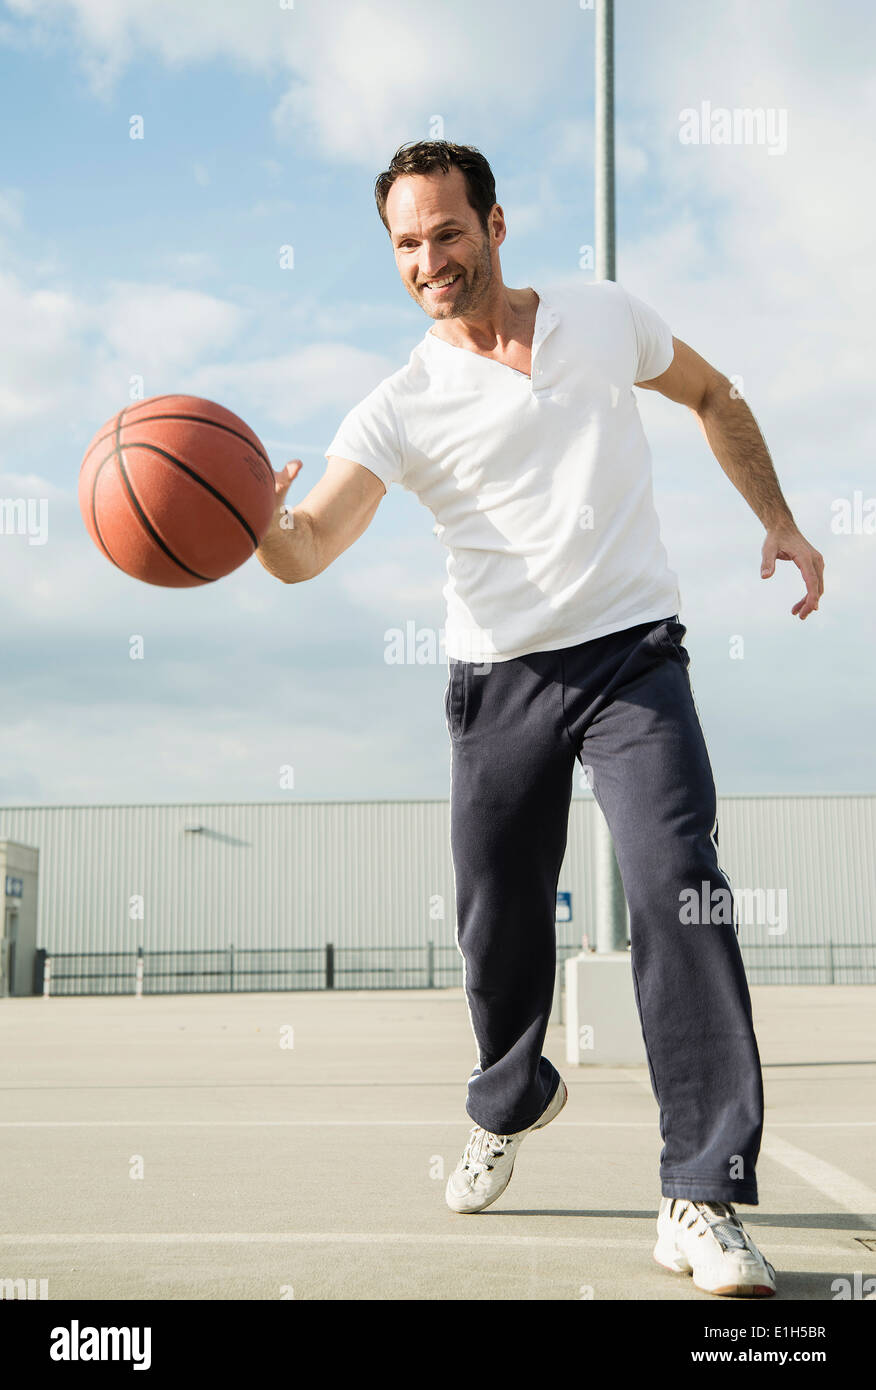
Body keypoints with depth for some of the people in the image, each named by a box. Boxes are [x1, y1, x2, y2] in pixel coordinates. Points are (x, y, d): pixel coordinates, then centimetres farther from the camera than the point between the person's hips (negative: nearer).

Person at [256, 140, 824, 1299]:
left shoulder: (606, 319, 3)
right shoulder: (401, 409, -3)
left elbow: (713, 396, 21)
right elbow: (308, 550, -15)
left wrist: (779, 521, 13)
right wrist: (257, 519, -38)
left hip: (633, 652, -1)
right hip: (500, 680, 1)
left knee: (678, 887, -19)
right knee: (496, 926, 7)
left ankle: (704, 1199, -17)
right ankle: (511, 1105, 41)